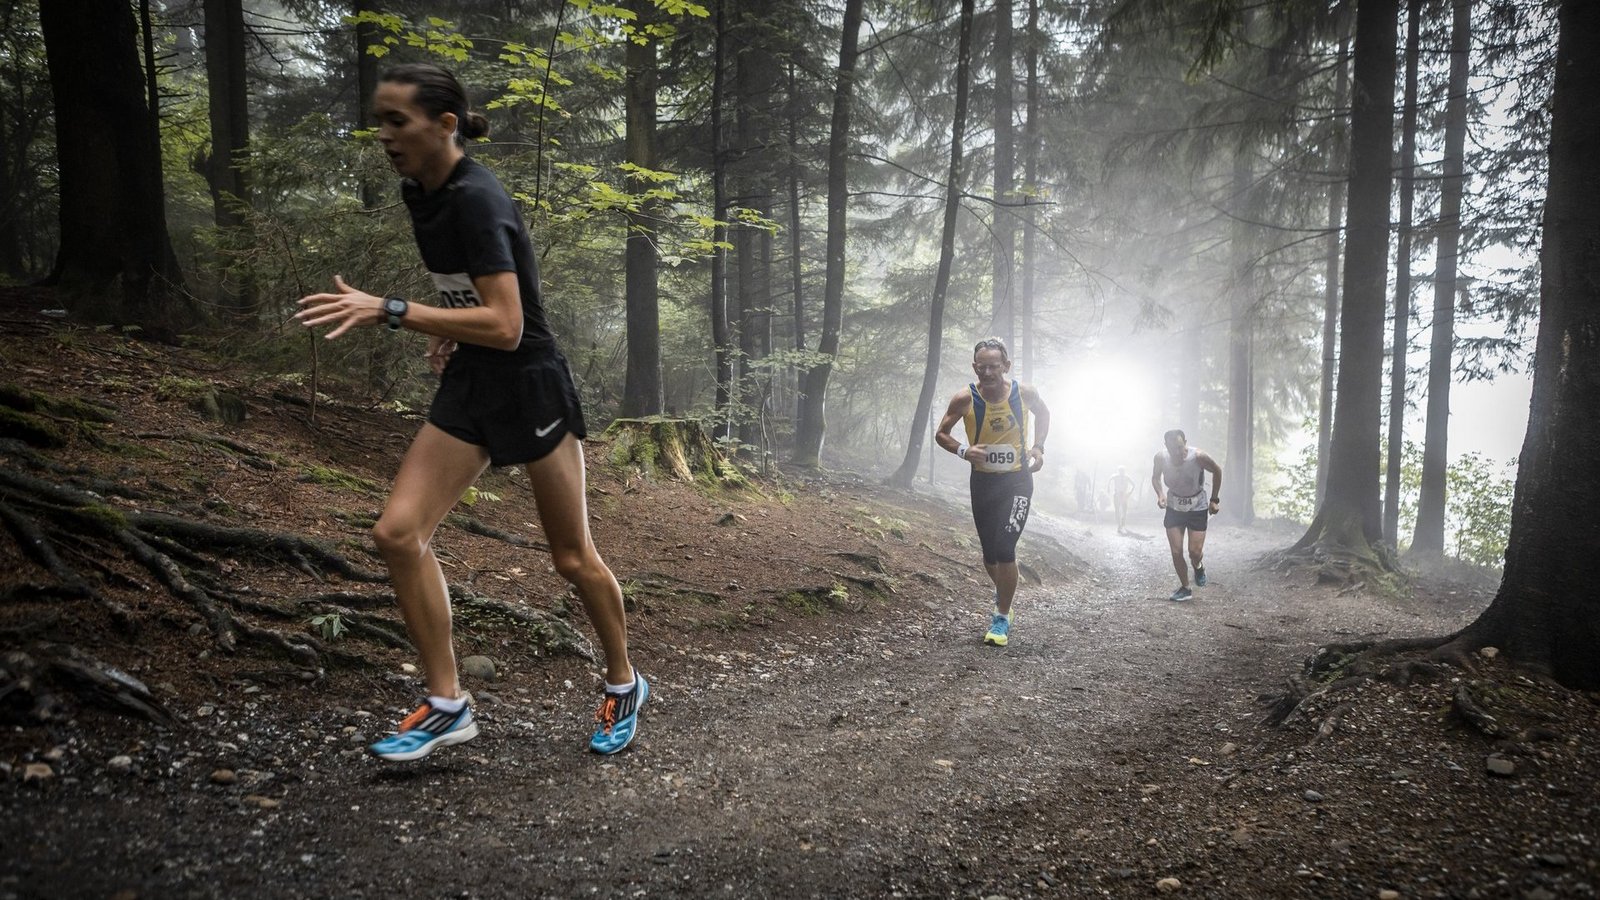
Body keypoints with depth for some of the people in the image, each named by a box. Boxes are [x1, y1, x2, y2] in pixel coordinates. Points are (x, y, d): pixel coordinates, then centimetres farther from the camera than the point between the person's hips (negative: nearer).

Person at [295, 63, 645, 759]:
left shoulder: (475, 199, -21)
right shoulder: (419, 193, 6)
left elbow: (505, 327, -29)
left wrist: (389, 311, -30)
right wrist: (448, 330, 8)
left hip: (531, 387, -8)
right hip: (468, 386, 8)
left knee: (572, 558, 5)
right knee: (398, 531, -5)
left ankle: (623, 686, 29)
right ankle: (447, 705, 7)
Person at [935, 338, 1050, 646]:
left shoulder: (1024, 393, -12)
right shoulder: (965, 398, -16)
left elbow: (1043, 414, 11)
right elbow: (941, 433, -5)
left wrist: (1038, 447, 0)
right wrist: (963, 450, -23)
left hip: (1017, 481, -2)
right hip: (983, 481, 2)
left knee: (1005, 547, -16)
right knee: (990, 552, 13)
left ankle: (1002, 618, -3)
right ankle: (1002, 594, 45)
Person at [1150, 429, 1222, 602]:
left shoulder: (1198, 457, -27)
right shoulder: (1161, 458, -20)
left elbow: (1217, 471, -7)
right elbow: (1155, 477, 2)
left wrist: (1214, 500, -5)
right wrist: (1160, 494, -17)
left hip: (1197, 508, -2)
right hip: (1174, 508, 2)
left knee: (1195, 552, -6)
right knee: (1176, 552, -1)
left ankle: (1198, 566, 31)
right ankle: (1184, 588, 20)